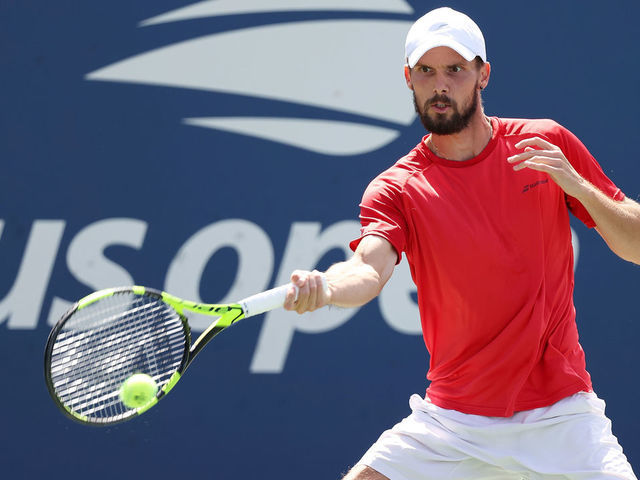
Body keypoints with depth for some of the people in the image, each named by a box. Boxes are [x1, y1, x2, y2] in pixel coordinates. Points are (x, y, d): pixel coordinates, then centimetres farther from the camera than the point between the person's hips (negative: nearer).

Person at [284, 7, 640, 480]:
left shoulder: (548, 143, 1)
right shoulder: (397, 189, -2)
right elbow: (370, 270, -21)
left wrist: (578, 186, -15)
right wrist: (323, 288, -44)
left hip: (559, 416, 0)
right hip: (453, 419, 0)